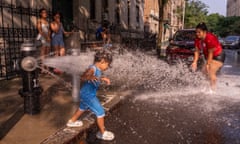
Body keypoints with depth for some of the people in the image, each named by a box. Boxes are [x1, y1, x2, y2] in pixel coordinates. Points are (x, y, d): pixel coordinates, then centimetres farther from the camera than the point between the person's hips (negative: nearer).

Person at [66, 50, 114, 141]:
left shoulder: (98, 69, 2)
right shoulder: (93, 68, -26)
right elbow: (83, 78, -41)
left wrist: (102, 79, 17)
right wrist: (90, 77, -59)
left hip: (86, 94, 10)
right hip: (88, 95, -10)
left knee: (82, 108, 33)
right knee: (100, 112, -2)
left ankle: (72, 121, 56)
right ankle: (102, 133, 13)